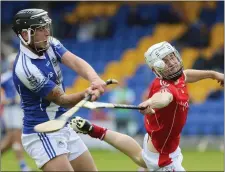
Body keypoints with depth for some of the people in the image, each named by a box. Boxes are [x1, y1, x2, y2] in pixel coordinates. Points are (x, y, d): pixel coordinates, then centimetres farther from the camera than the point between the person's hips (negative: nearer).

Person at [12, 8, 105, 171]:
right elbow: (61, 100, -19)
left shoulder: (50, 44, 0)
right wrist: (85, 94, -39)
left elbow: (75, 62, -17)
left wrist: (95, 79, -39)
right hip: (42, 135, -9)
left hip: (63, 128, 9)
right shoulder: (25, 68, -23)